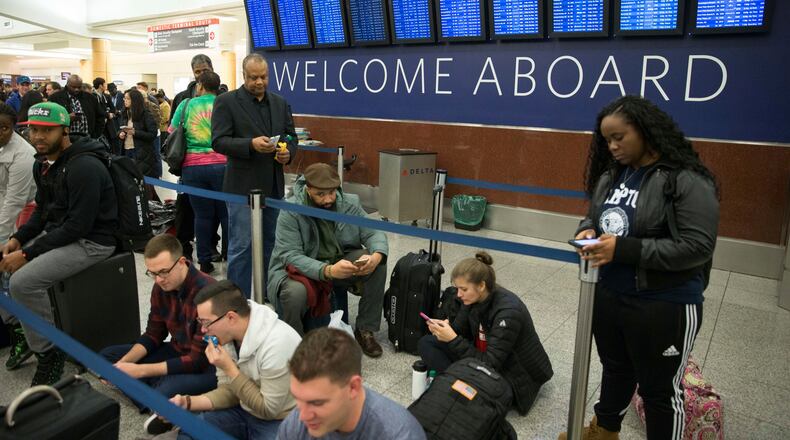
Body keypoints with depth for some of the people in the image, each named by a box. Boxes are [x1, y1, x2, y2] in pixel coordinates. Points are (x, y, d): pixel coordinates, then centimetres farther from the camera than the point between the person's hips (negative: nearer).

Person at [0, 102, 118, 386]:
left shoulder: (84, 167, -21)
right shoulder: (43, 165, 8)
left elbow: (79, 226, -25)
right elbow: (42, 211, 18)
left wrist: (28, 253, -21)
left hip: (91, 241, -10)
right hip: (57, 232, 10)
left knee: (23, 281, -23)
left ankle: (48, 352, -4)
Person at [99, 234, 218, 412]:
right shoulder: (161, 287, -4)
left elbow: (198, 360, -26)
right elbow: (153, 335, 9)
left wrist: (140, 370, -23)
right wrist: (123, 364, -9)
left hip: (208, 365, -8)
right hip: (177, 352, 9)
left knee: (165, 393, -36)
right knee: (107, 356, 6)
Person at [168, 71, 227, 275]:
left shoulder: (186, 105, 6)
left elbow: (171, 133, 10)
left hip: (193, 166, 1)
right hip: (221, 164, -1)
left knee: (203, 215, 7)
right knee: (226, 213, 6)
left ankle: (205, 262, 15)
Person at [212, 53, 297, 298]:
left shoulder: (280, 103, 11)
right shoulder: (226, 101, -4)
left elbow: (291, 136, 16)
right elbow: (218, 141, -11)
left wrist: (288, 152, -7)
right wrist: (251, 144, -25)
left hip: (273, 186, 6)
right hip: (243, 187, -5)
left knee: (269, 243, 15)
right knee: (241, 246, -1)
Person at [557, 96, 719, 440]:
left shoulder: (688, 181, -18)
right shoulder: (611, 174, 3)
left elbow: (698, 246, -23)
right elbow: (593, 216, 16)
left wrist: (625, 250, -28)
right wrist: (587, 231, -8)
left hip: (663, 306, -7)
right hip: (606, 294, 7)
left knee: (659, 388, 12)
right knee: (615, 369, 27)